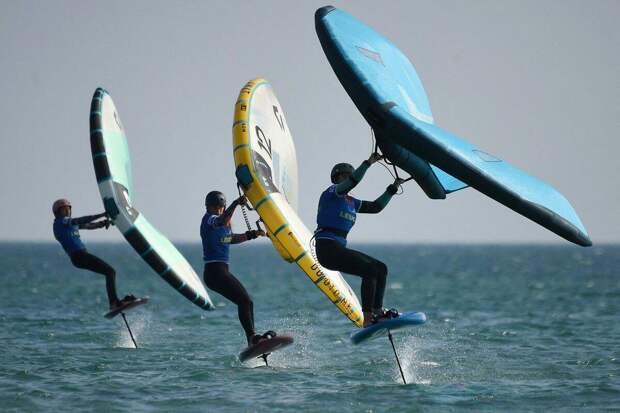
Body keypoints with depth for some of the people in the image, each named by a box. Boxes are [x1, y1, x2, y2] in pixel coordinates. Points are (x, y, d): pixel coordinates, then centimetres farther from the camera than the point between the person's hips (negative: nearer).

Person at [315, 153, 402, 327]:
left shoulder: (350, 201, 19)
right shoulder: (331, 193, -4)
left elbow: (376, 206, 24)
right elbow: (352, 182, -22)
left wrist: (393, 188, 19)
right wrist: (368, 163, -23)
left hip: (340, 249, 9)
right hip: (327, 249, -9)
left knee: (381, 268, 2)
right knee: (369, 270, -21)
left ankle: (377, 311, 0)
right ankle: (368, 319, -22)